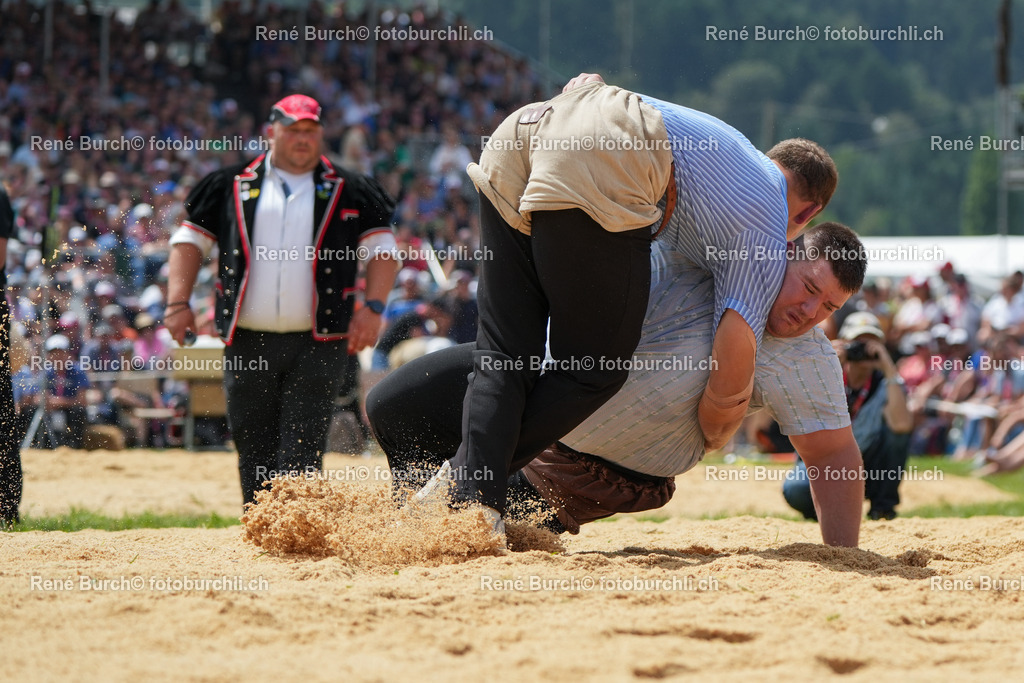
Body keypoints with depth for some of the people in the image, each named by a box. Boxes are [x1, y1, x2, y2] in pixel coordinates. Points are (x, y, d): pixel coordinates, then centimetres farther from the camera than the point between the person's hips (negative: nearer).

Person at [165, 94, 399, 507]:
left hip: (318, 345, -2)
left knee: (300, 452, -10)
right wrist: (178, 303, 0)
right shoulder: (231, 187, 10)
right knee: (254, 450, 6)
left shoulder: (348, 193, 8)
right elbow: (190, 240, 12)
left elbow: (381, 249, 8)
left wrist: (373, 308, -7)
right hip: (248, 344, 2)